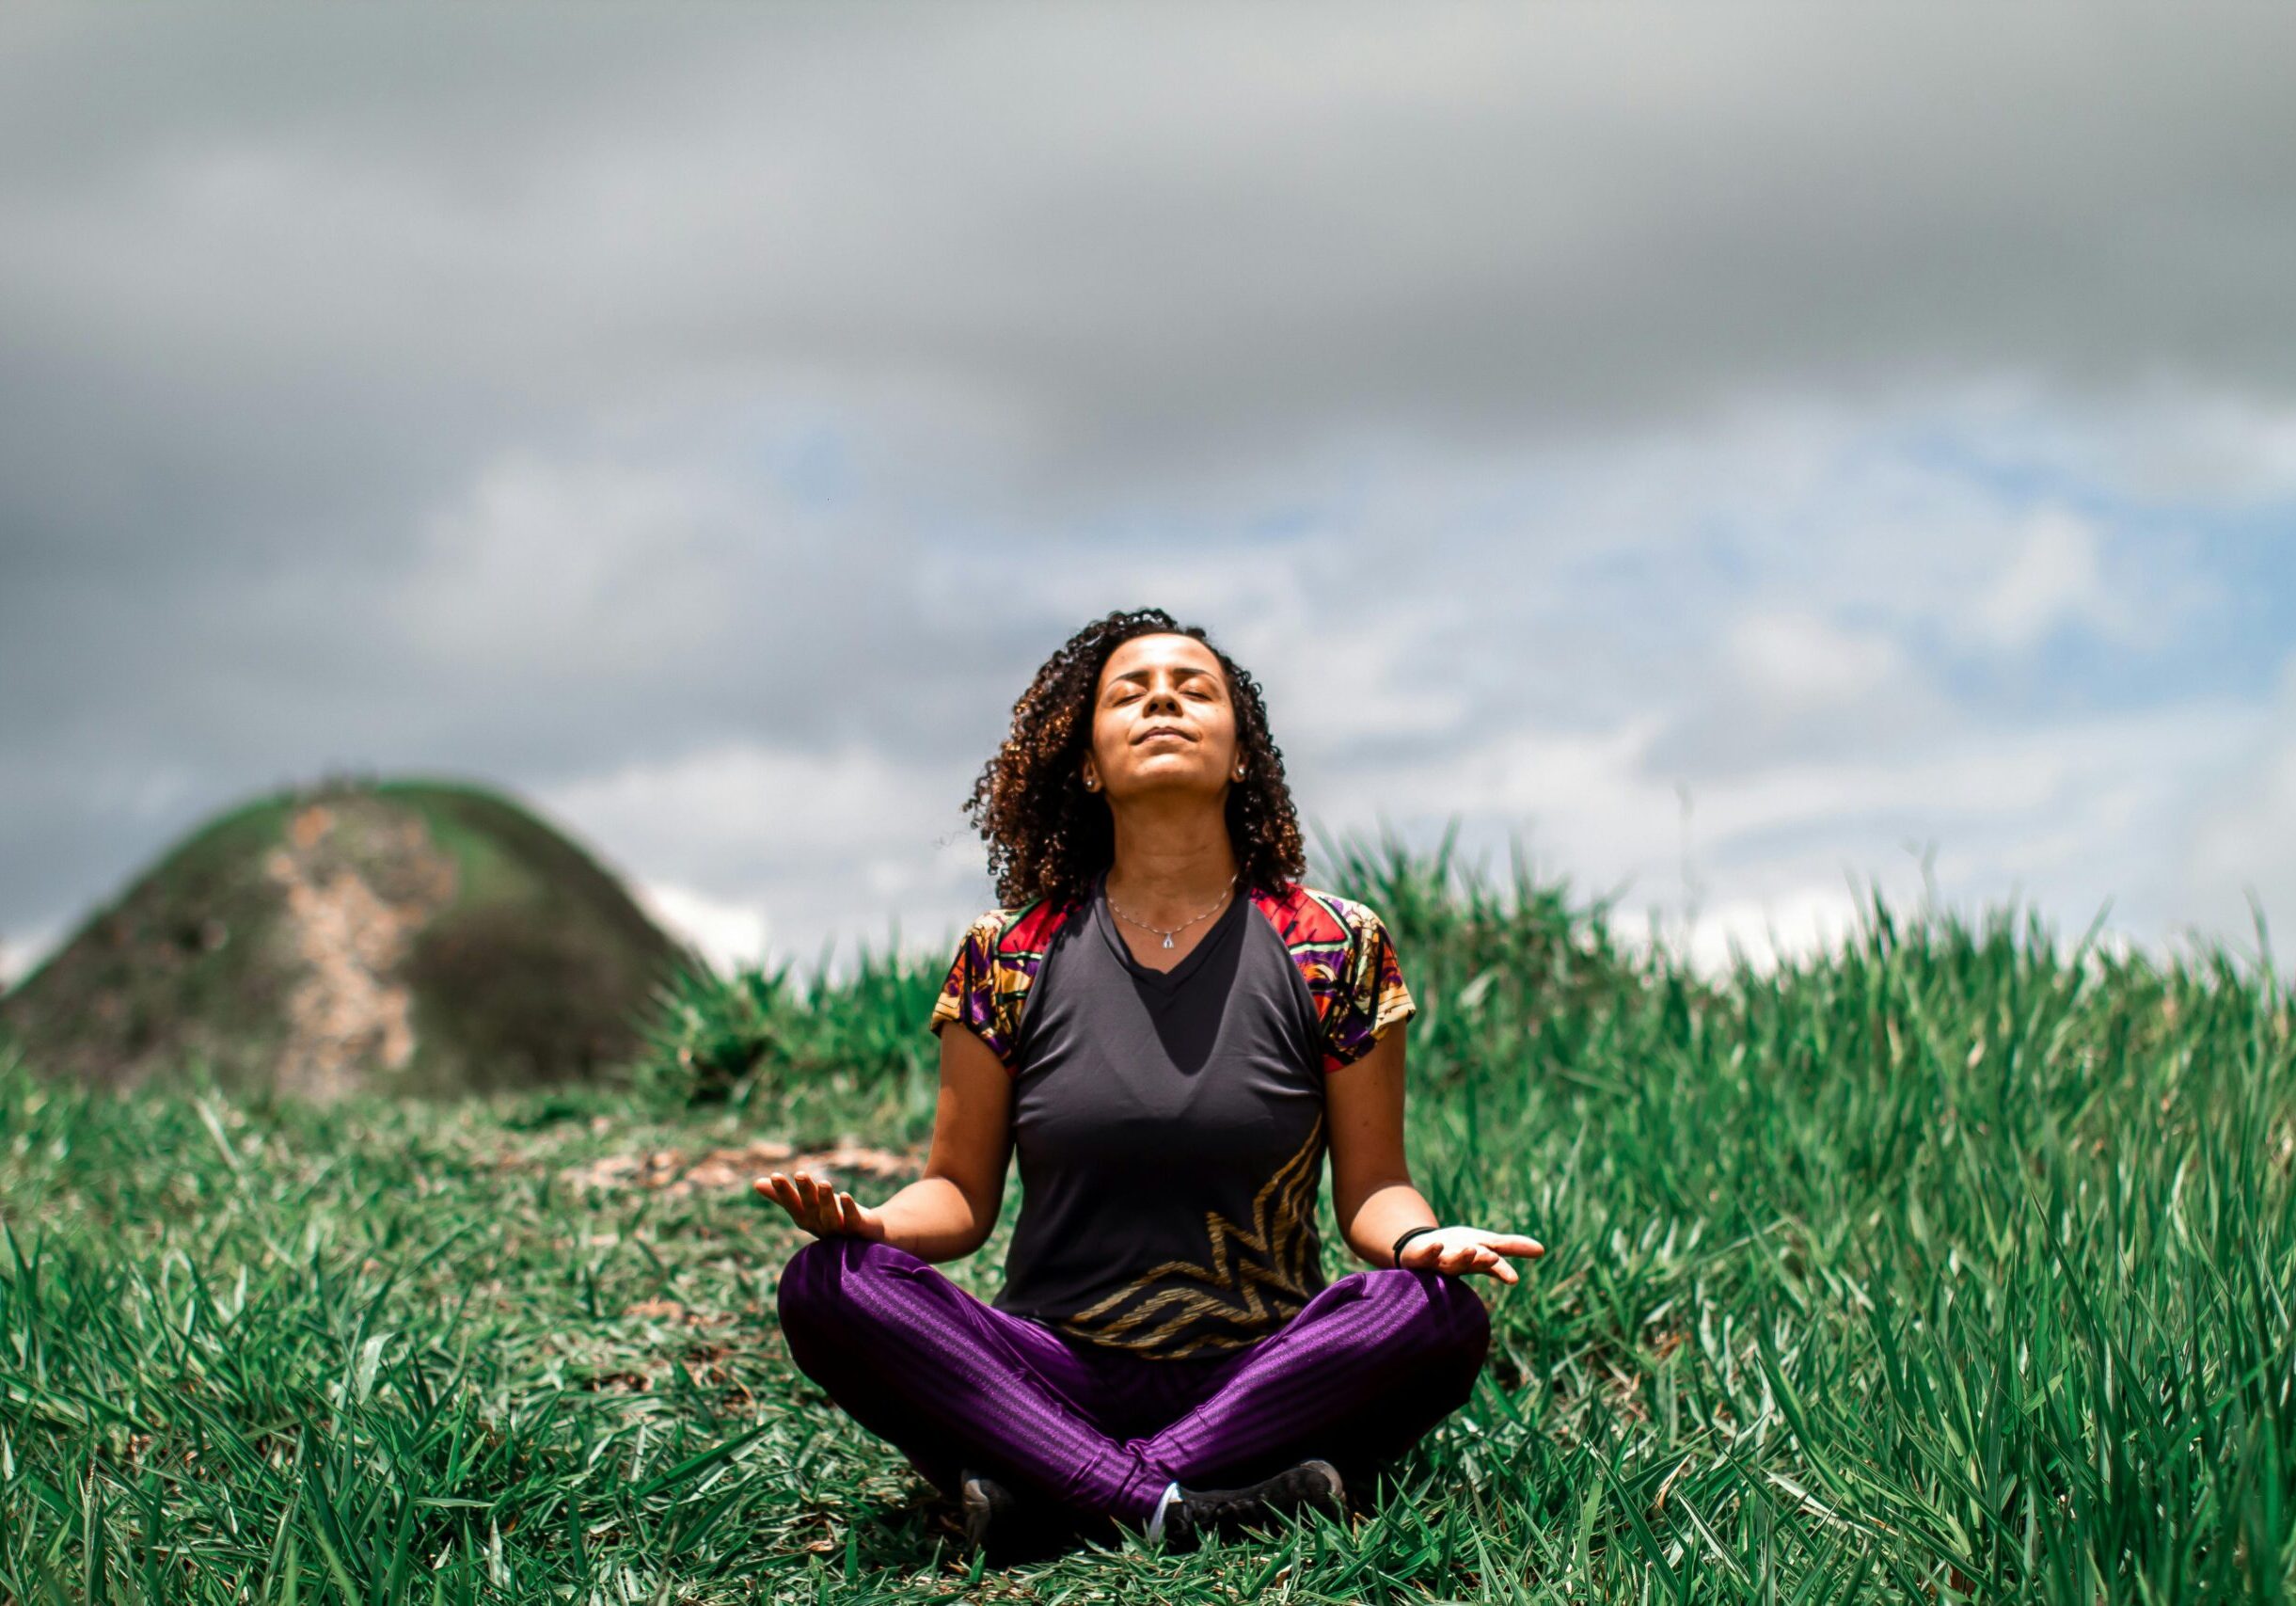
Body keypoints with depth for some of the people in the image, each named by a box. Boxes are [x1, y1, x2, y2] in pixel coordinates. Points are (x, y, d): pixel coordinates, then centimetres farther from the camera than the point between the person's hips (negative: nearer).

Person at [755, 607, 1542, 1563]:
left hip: (1264, 1376, 0)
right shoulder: (1008, 959, 6)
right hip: (1053, 1373, 1)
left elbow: (1369, 1186, 5)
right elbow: (961, 1194, 8)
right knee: (827, 1287, -24)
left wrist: (1420, 1239, -19)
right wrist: (874, 1222, -16)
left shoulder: (1337, 948, 4)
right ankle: (1177, 1507, -33)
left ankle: (1047, 1495, -28)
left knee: (1439, 1316, -30)